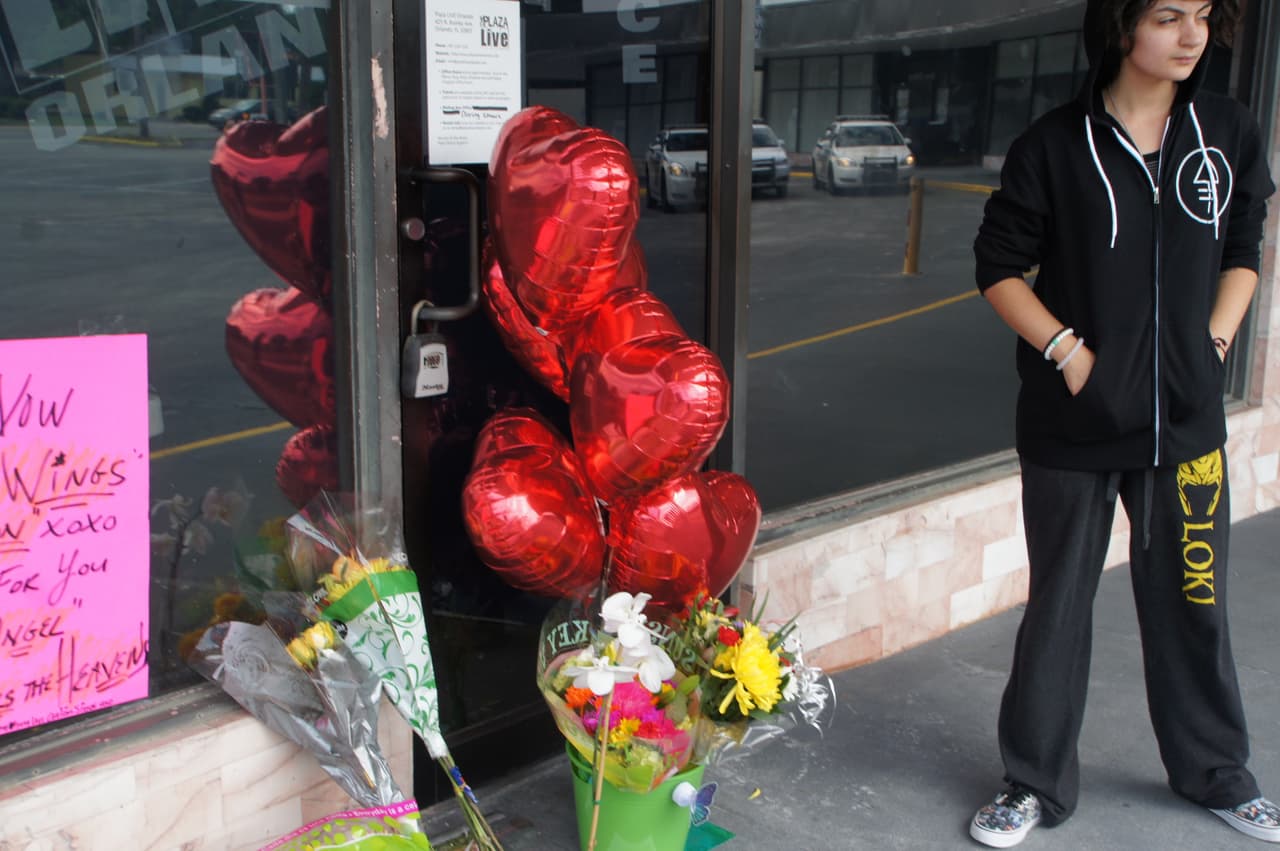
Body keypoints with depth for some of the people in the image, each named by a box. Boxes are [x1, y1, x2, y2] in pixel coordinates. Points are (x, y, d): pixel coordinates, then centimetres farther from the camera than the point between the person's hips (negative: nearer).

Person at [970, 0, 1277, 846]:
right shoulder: (1055, 145, -7)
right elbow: (1000, 266, -3)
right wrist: (1065, 348, -12)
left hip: (1186, 418, 3)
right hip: (1073, 423, -3)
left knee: (1192, 598, 14)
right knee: (1059, 603, 8)